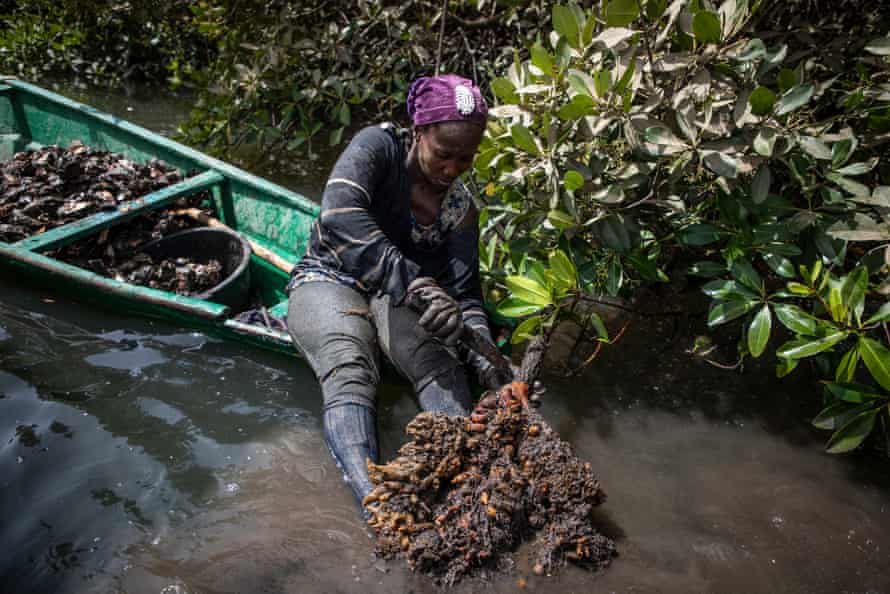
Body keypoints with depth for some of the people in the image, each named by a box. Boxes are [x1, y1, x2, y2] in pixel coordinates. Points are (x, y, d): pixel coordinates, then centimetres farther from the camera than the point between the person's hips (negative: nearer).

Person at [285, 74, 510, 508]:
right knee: (351, 371, -35)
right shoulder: (379, 146, -13)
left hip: (397, 296, 4)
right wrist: (414, 279, -43)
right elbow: (339, 216, -32)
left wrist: (485, 361, -24)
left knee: (440, 362, -29)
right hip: (328, 281, -4)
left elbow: (464, 293, -5)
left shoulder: (460, 207, 0)